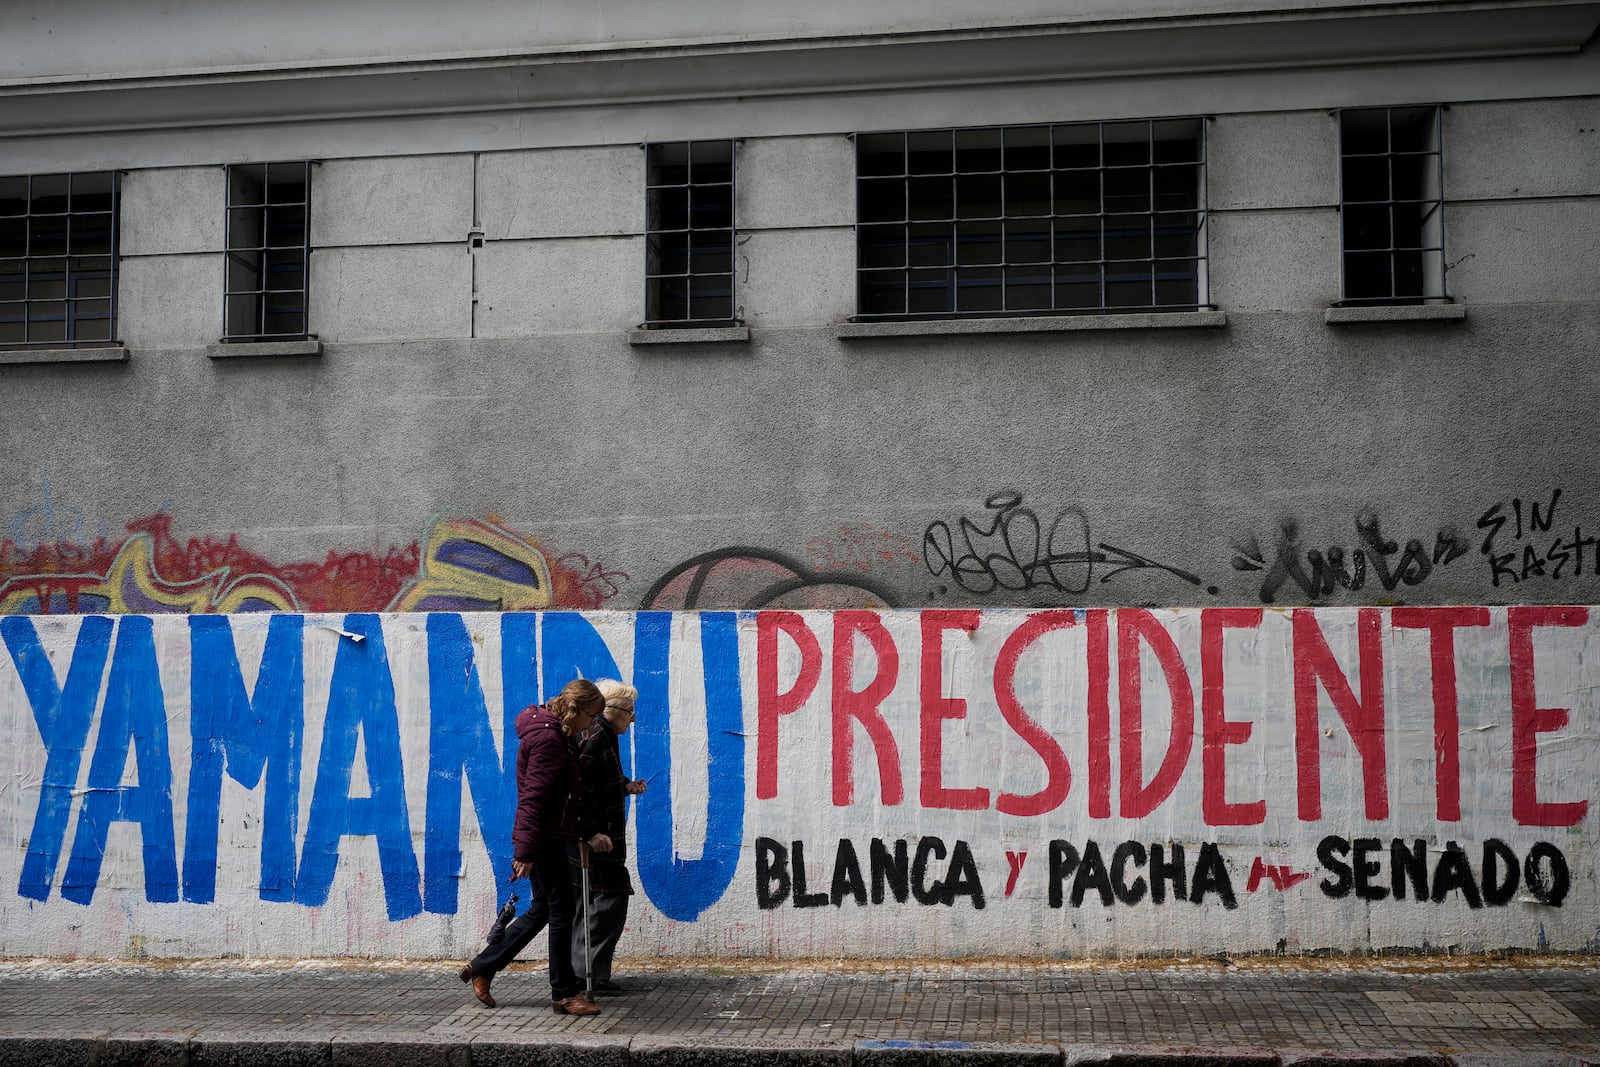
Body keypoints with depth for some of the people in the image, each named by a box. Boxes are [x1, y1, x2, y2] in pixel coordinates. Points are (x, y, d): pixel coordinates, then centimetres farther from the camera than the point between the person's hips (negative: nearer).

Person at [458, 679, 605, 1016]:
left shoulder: (557, 736, 14)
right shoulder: (548, 739, -18)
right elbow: (531, 798, -22)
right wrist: (525, 852, -23)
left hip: (549, 839, 10)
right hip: (544, 841, -10)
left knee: (541, 911, 16)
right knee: (561, 913, -2)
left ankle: (481, 969, 24)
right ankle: (565, 994, 8)